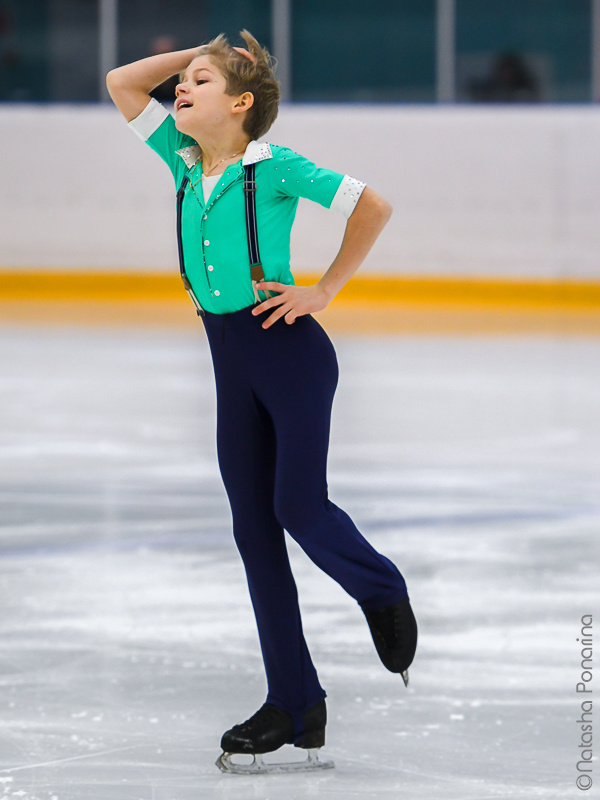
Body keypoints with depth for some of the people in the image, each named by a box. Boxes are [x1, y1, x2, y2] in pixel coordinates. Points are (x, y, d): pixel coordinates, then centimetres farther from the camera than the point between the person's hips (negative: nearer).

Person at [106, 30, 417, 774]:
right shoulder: (184, 162, 7)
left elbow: (372, 206, -10)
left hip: (290, 351, -7)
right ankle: (294, 706, 10)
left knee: (298, 506, -13)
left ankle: (382, 591, 21)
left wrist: (324, 290, -9)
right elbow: (123, 83, 11)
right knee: (253, 530, 5)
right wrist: (200, 51, 6)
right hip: (232, 363, 7)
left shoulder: (274, 166, -11)